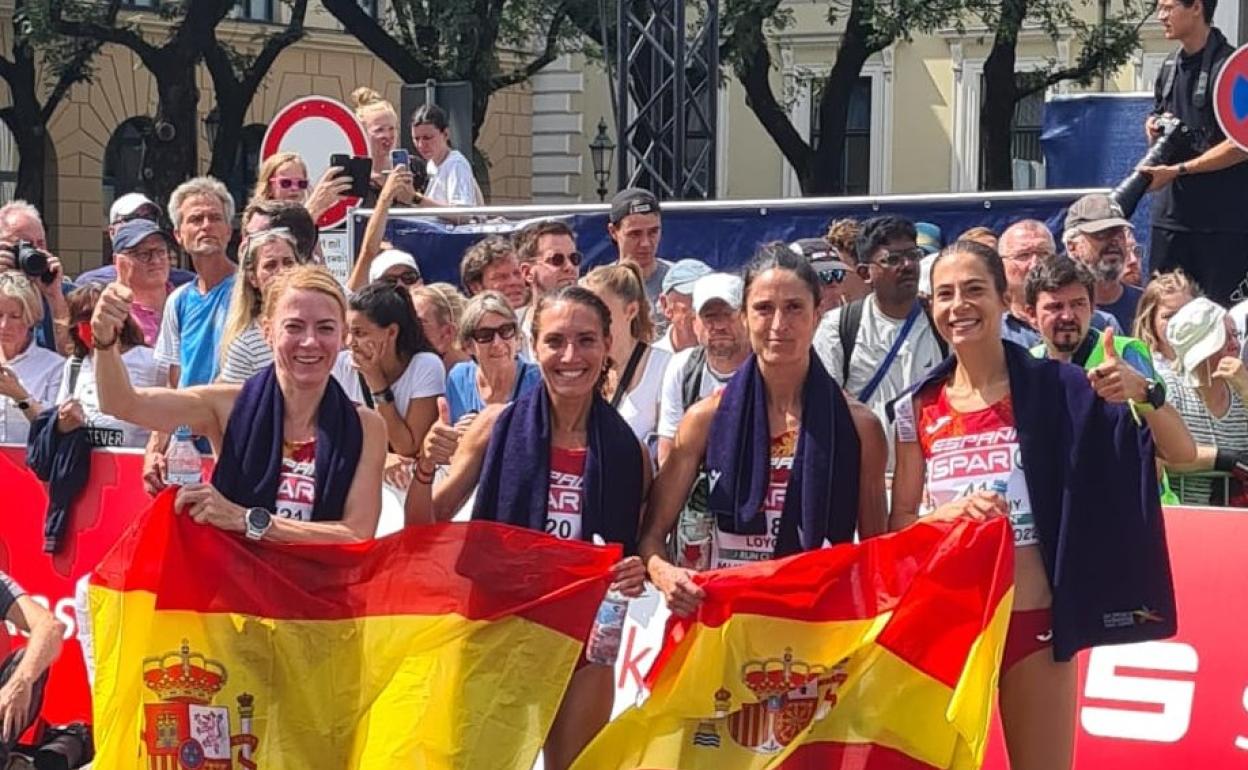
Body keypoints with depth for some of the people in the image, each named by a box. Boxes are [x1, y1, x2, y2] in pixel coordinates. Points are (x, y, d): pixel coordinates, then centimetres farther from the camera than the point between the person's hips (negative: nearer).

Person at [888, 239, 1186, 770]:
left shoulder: (1052, 387, -5)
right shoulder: (918, 409, 2)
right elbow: (899, 523, 8)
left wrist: (1142, 392, -28)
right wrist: (952, 511, -13)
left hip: (1032, 621, -2)